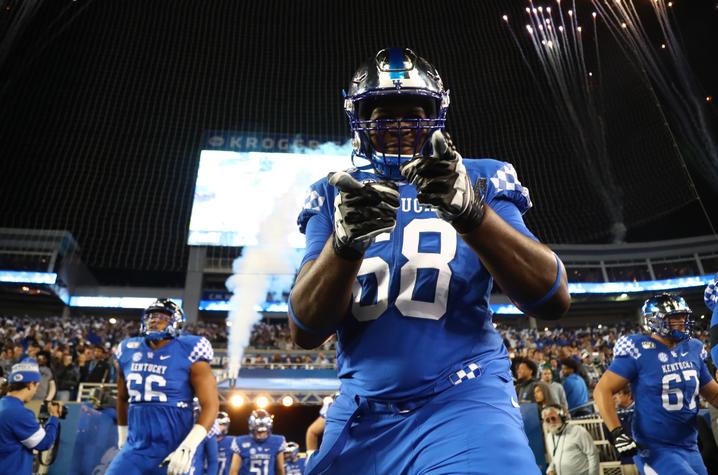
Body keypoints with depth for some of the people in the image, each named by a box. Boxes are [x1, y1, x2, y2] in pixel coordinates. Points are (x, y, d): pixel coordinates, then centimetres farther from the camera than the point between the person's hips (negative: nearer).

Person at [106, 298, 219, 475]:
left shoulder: (188, 354, -11)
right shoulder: (128, 352, 6)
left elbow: (210, 404, -13)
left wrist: (188, 447, -21)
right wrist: (122, 435, 26)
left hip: (173, 449, -5)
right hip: (136, 447, 5)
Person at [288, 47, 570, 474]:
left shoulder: (478, 181, 2)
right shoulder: (337, 194, 5)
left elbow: (555, 299, -10)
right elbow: (305, 331, -4)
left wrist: (470, 211, -25)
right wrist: (344, 240, -23)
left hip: (463, 402, -2)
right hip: (361, 411, 3)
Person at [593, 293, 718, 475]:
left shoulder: (693, 349, 5)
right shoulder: (639, 351, -14)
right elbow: (602, 390, -16)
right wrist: (617, 432, -22)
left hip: (690, 449, 7)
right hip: (656, 450, -7)